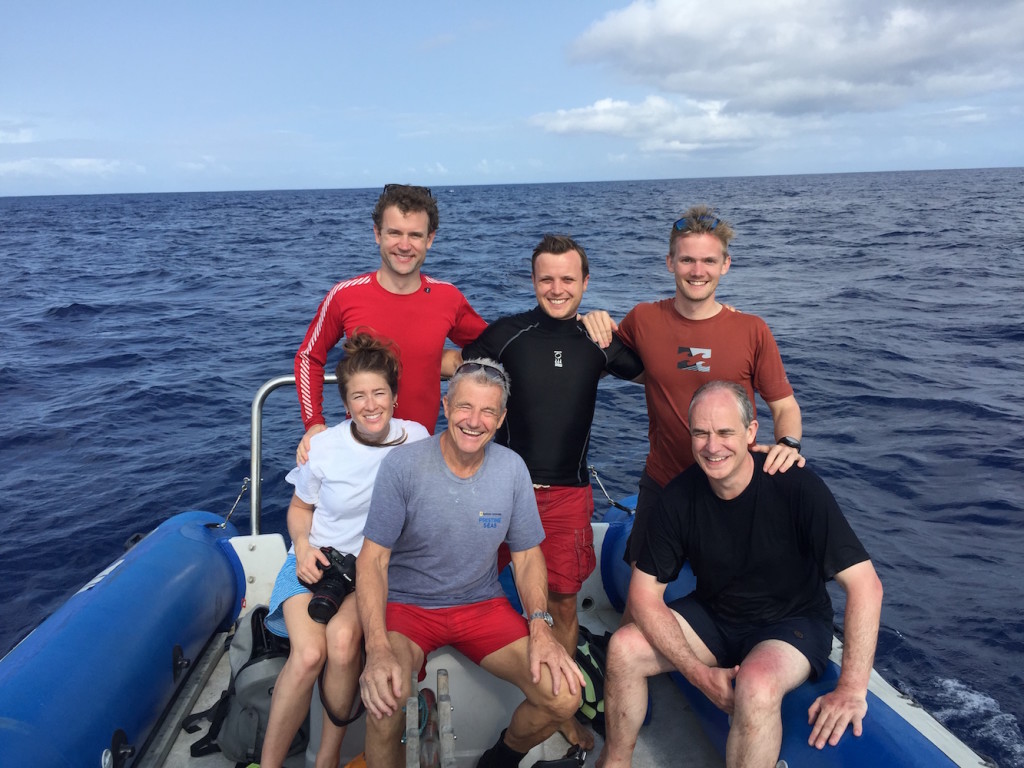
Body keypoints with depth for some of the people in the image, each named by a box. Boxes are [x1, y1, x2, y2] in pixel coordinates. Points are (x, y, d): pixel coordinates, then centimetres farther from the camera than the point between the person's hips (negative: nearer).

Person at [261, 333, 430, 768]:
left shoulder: (416, 438, -6)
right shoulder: (324, 446, -5)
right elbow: (300, 507, 10)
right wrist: (304, 547, -10)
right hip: (317, 559, 1)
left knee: (343, 638, -30)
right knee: (309, 653, -26)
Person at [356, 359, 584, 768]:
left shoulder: (512, 468, -5)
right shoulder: (402, 465, -14)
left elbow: (527, 553, 3)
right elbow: (373, 558, -14)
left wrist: (541, 627, -14)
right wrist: (378, 648, -28)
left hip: (483, 604, 3)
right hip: (408, 605, -3)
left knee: (564, 696, -14)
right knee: (383, 703, -33)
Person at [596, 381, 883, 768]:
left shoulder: (797, 486, -24)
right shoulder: (679, 496, -15)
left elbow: (865, 584, -24)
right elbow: (644, 593, -11)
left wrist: (851, 689, -29)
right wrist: (699, 673, -21)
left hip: (792, 623, -3)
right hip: (713, 614, 4)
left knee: (756, 684, -36)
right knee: (624, 648, -15)